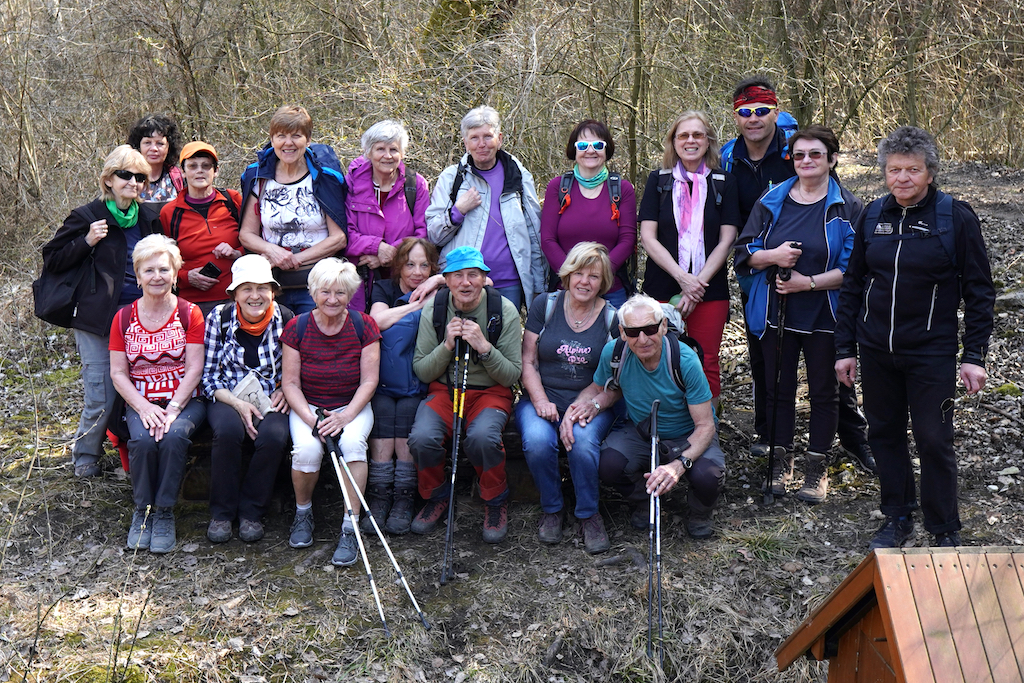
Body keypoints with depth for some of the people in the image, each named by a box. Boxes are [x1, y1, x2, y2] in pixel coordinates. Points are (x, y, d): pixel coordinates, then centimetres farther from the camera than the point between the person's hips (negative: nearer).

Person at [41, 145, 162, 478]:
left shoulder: (150, 217, 12)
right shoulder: (88, 217, -2)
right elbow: (52, 260, -1)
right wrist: (87, 241, -14)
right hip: (99, 318, -4)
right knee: (102, 398, -5)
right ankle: (85, 457, 17)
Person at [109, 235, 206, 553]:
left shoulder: (189, 314, 1)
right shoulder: (124, 318, 7)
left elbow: (194, 369, -5)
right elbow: (118, 373, 3)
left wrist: (173, 408, -18)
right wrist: (144, 407, -13)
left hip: (185, 400, -1)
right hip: (140, 402, 1)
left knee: (174, 436, -32)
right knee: (142, 440, -29)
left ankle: (165, 513, -17)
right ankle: (142, 511, -9)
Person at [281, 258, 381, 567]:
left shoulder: (364, 326, -4)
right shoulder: (297, 327, -4)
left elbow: (369, 381, -6)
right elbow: (291, 383, -4)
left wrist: (346, 416, -21)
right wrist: (310, 418, -20)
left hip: (352, 406, 0)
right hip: (307, 406, 0)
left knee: (352, 441, -33)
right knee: (307, 449, -30)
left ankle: (350, 529, -24)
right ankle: (303, 512, 2)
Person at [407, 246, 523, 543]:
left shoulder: (504, 310, -8)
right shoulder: (433, 309, -3)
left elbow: (512, 375, -7)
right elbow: (422, 371, -1)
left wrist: (484, 346, -22)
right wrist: (447, 345, -18)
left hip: (490, 392, -2)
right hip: (443, 389, 2)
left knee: (482, 437, -34)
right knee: (422, 438, -28)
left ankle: (496, 501, -3)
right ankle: (436, 497, 4)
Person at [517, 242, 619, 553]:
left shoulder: (612, 317, 3)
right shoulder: (545, 305, 4)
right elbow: (528, 362, 4)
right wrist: (541, 401, -11)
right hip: (542, 398, 1)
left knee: (583, 441, -32)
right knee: (537, 441, -31)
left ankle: (588, 514, -8)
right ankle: (551, 509, -4)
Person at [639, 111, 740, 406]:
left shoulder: (724, 182, 6)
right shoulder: (658, 180, 7)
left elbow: (727, 240, 1)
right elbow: (648, 237, -1)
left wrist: (699, 282, -10)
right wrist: (681, 277, -12)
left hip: (710, 290, 0)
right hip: (662, 288, 0)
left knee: (706, 365, 1)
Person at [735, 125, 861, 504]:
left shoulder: (847, 207, -4)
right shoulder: (771, 201, 5)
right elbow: (745, 253, 5)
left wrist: (810, 282, -20)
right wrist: (772, 256, -15)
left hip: (824, 314, -3)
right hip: (776, 312, 3)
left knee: (823, 391, 6)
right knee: (779, 388, 11)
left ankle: (817, 469, 18)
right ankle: (781, 462, 25)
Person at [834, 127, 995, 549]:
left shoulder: (957, 218, -7)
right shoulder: (873, 216, 4)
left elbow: (979, 292, -4)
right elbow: (852, 284, 12)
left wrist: (974, 356, -8)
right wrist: (845, 348, 10)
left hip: (932, 353, -4)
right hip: (875, 351, 4)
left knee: (934, 440, 1)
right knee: (885, 434, 12)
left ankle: (945, 531, 17)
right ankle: (897, 519, 28)